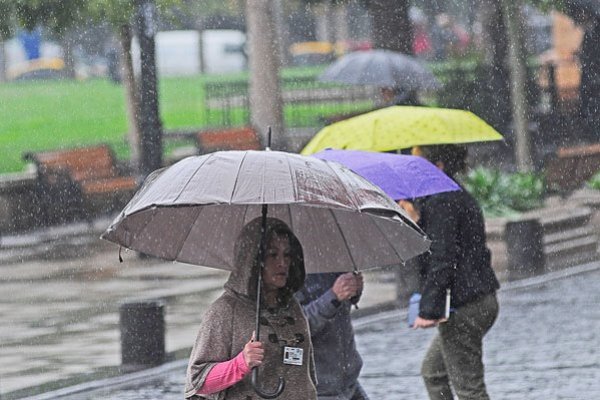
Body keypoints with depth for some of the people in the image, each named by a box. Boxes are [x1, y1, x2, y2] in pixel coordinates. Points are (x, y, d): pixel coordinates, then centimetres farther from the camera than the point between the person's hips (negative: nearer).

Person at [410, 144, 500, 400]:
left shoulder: (439, 203, -16)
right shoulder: (460, 197, 16)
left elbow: (441, 260, -22)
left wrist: (429, 309, -23)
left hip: (463, 309, -11)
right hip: (483, 300, 11)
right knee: (433, 371, 23)